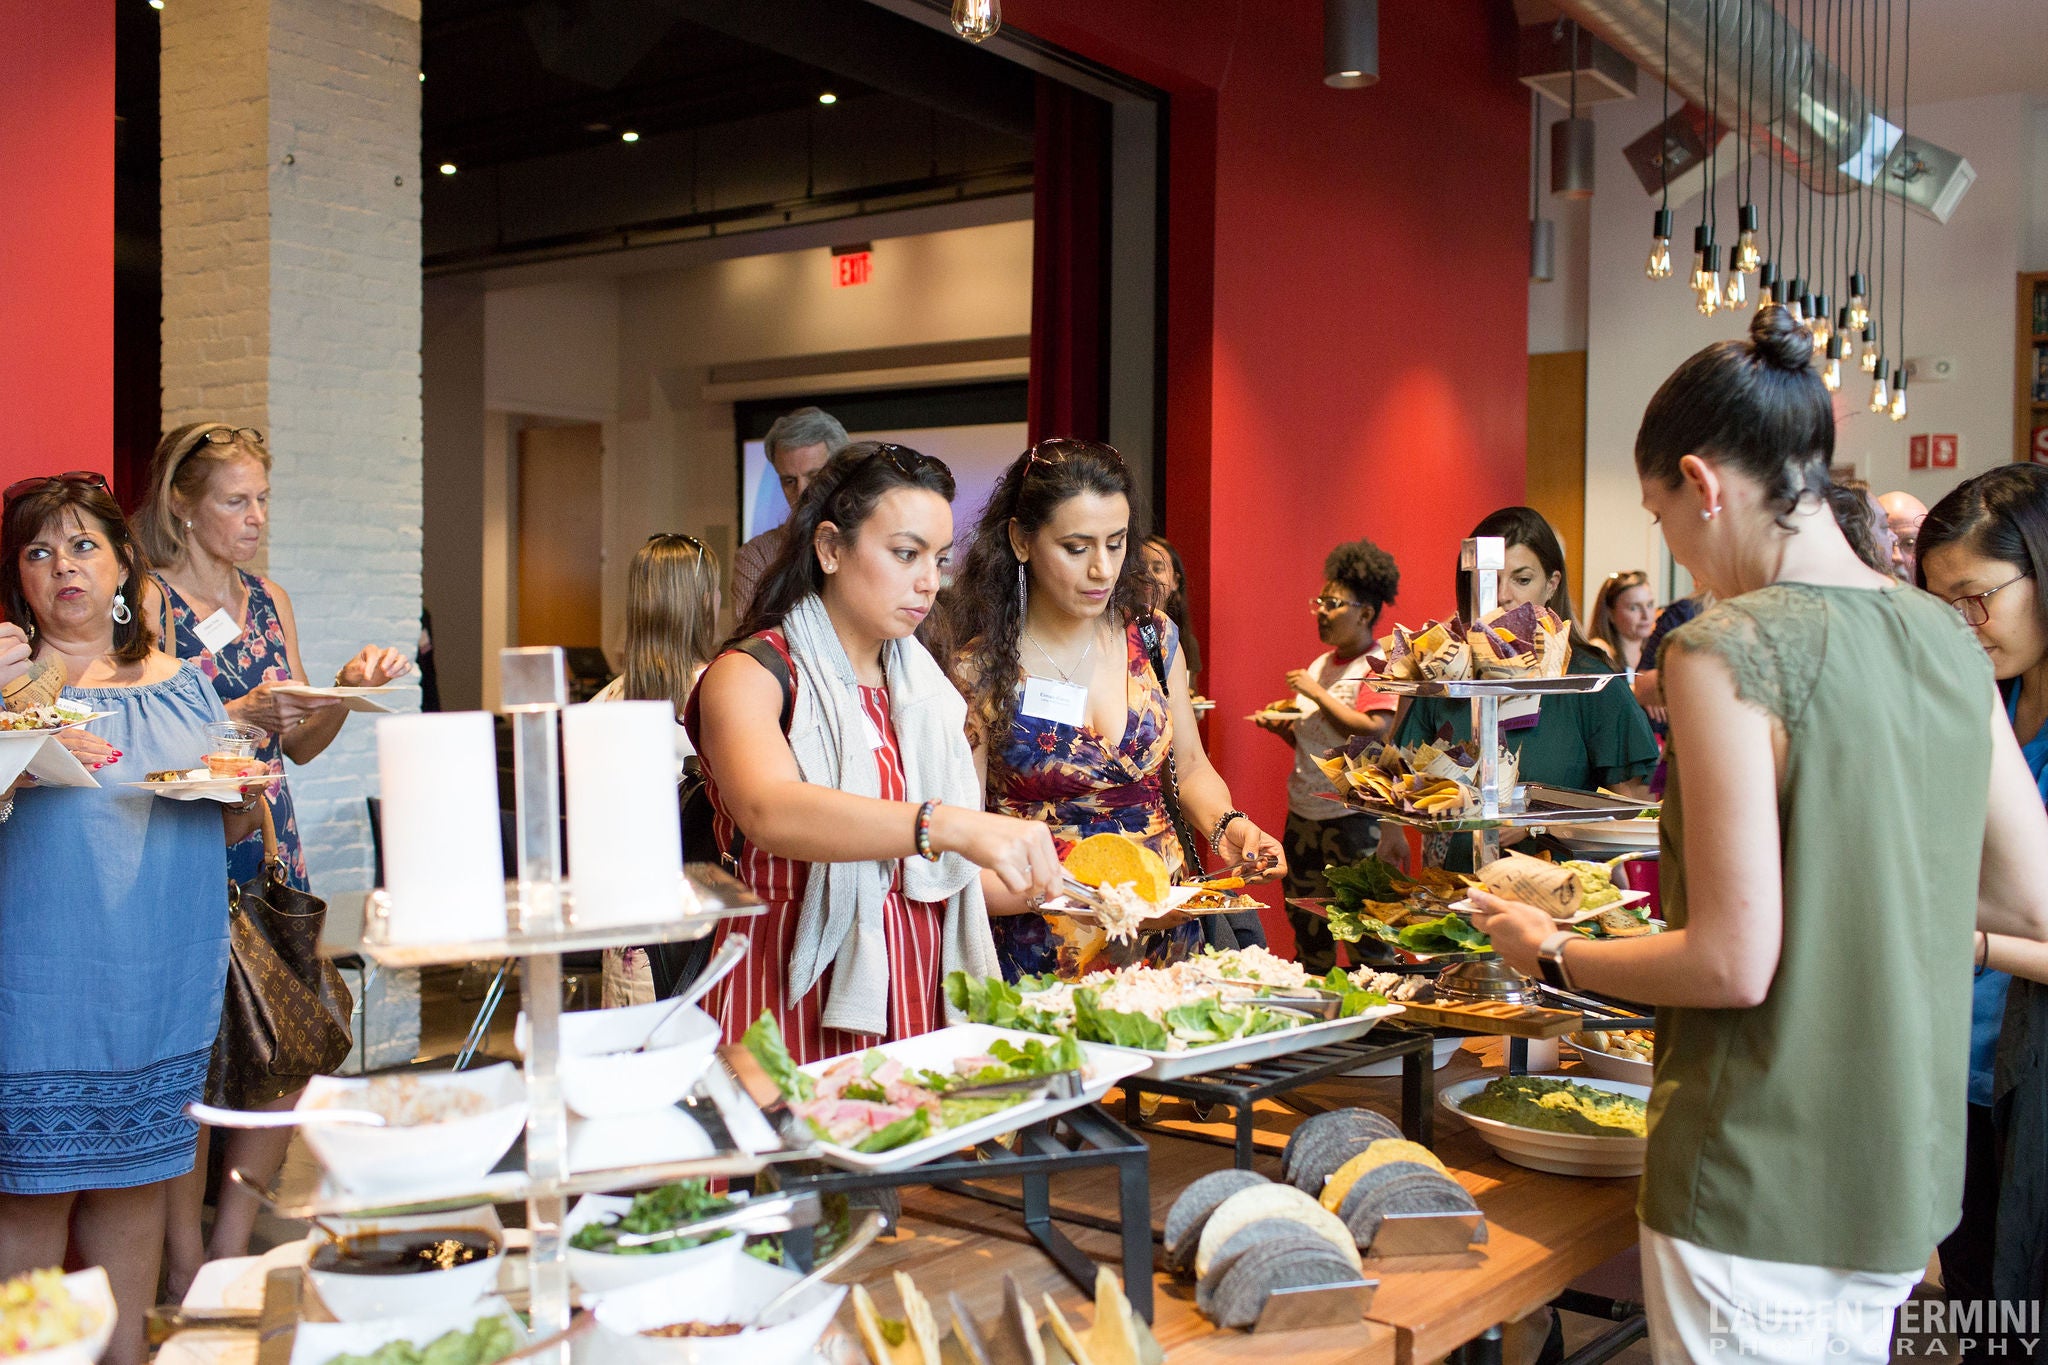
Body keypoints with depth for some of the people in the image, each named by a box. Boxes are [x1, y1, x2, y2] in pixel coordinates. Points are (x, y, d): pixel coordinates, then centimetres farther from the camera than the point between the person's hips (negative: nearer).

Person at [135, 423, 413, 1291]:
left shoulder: (268, 600, 13)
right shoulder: (148, 601, -6)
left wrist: (349, 688, -3)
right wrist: (246, 714, -22)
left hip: (270, 853, 6)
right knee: (195, 1065, -2)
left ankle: (229, 1256, 17)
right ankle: (185, 1276, 14)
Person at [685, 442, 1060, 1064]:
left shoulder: (925, 687, 14)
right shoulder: (749, 675, -6)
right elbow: (769, 811, -28)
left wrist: (1044, 889, 3)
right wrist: (950, 825, -38)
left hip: (921, 1000, 5)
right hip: (798, 1006, -5)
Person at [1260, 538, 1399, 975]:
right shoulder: (1320, 664, 13)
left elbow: (1373, 732, -24)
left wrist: (1317, 693, -17)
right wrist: (1281, 726, 3)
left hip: (1352, 818, -8)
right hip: (1303, 813, 8)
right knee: (1305, 922, 15)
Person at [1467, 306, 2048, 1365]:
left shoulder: (1727, 651, -19)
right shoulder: (1948, 643, 2)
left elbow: (1733, 964, -21)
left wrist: (1551, 954, -6)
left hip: (1762, 1187, -7)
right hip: (1907, 1172, 7)